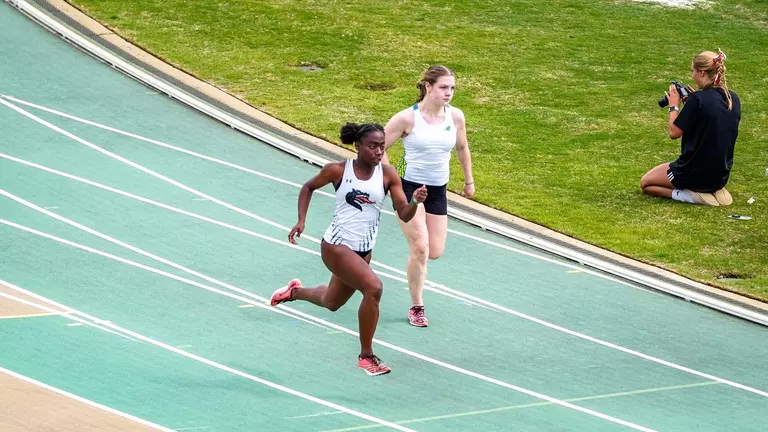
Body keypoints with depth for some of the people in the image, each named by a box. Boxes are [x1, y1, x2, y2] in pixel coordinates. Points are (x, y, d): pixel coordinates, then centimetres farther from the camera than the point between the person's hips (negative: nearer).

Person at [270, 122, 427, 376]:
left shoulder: (388, 175, -4)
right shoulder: (338, 171, -9)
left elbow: (404, 215, -7)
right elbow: (309, 187, 8)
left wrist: (415, 203, -29)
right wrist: (301, 221, -2)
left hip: (364, 250, 5)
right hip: (336, 246, -5)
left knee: (332, 303, 25)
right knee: (373, 287, -26)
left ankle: (295, 292, 59)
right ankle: (366, 357, -12)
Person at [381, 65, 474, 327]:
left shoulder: (456, 117, -3)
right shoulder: (408, 118, -15)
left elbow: (462, 148, 16)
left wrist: (468, 181, 23)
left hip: (438, 190, 4)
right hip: (409, 187, -4)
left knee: (435, 252, 2)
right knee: (420, 249, -13)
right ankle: (416, 308, 3)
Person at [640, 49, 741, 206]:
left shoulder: (698, 99, -22)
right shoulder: (733, 99, 0)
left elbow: (674, 132, -16)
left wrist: (674, 106, -2)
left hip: (695, 173, -8)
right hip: (721, 174, 8)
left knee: (646, 183, 15)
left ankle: (688, 195, -6)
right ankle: (713, 191, 12)